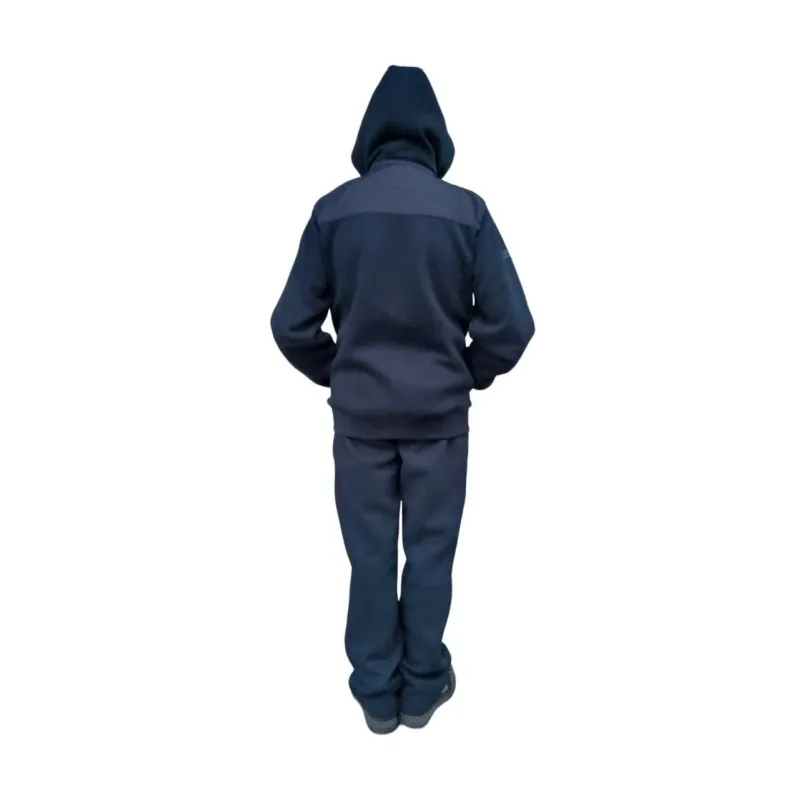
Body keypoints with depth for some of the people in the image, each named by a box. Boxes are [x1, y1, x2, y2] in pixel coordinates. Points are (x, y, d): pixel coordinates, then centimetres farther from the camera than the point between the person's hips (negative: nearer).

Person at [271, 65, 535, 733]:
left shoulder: (333, 210, -4)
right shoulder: (466, 210, -6)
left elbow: (292, 325, -4)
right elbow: (511, 325, -9)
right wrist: (468, 376, 9)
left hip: (359, 415, 1)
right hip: (439, 414, 0)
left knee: (370, 555, 14)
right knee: (430, 553, 14)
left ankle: (376, 694, 30)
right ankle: (422, 687, 32)